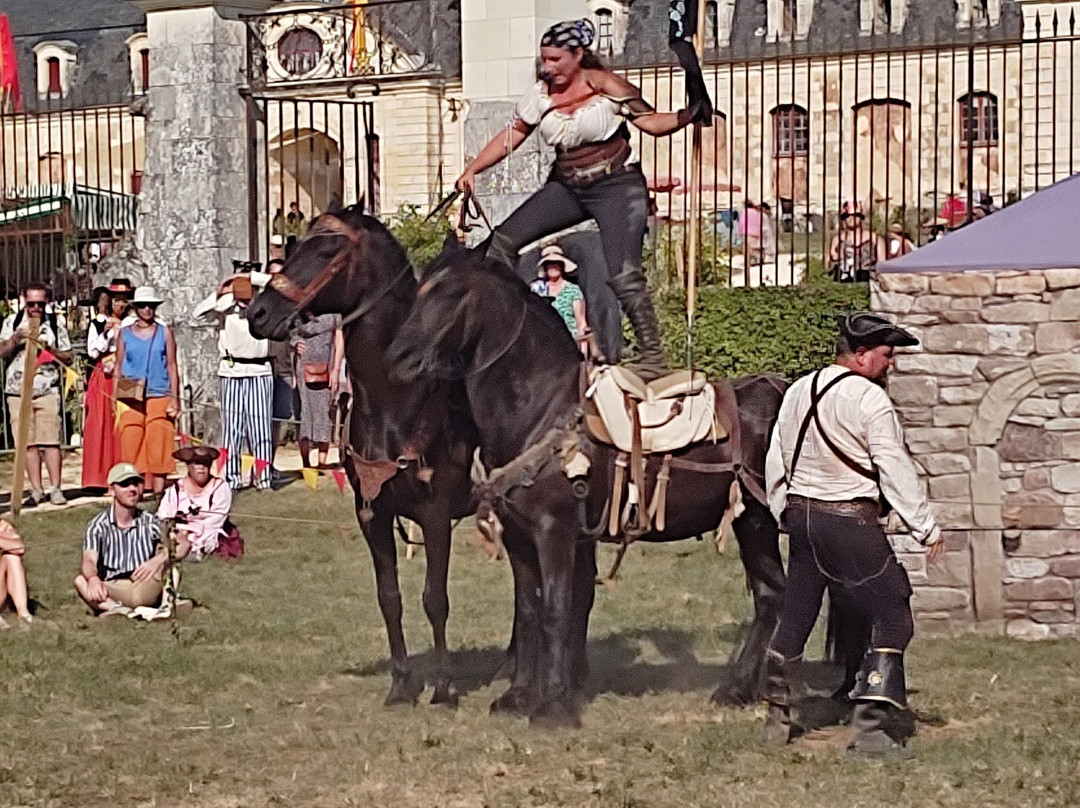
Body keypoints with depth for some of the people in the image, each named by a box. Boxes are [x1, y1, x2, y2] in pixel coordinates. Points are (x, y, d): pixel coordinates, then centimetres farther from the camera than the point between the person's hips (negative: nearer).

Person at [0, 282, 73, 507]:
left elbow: (68, 358, 10)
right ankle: (36, 490, 5)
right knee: (28, 442, 1)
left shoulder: (55, 323, 7)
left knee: (50, 440, -9)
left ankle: (55, 489, -6)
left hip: (47, 390, -1)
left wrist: (51, 349, -9)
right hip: (18, 390, 1)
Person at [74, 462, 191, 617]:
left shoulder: (149, 522, 8)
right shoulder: (99, 526, 4)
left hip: (145, 589, 1)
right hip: (111, 592, -1)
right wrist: (93, 579, -37)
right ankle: (113, 607, -55)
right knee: (81, 581, -29)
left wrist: (159, 559, -25)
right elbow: (89, 560, -13)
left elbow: (184, 545, -5)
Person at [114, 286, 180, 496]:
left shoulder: (164, 332, 9)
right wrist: (114, 397, 3)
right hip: (130, 398, 1)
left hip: (159, 397, -1)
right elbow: (119, 366, 11)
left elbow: (172, 366, 8)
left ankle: (158, 492, -3)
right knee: (130, 446, -5)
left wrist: (174, 398, 0)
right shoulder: (125, 333, 11)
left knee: (159, 447, -4)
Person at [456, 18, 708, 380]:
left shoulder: (603, 85, -13)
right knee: (504, 239, -3)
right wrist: (472, 170, -1)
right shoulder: (540, 95, 0)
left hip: (617, 186, -6)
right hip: (567, 187, 6)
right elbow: (510, 136, 6)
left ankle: (652, 356, -9)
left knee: (623, 276, -17)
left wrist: (687, 116, -31)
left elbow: (651, 122, -13)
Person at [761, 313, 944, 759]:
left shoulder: (797, 392, 11)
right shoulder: (870, 399, -12)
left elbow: (775, 462, 17)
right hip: (850, 520, -8)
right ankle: (872, 727, -10)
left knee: (794, 618, 18)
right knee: (892, 617, -2)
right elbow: (896, 470, -12)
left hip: (799, 516, 8)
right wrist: (927, 528, -6)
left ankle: (777, 718, 26)